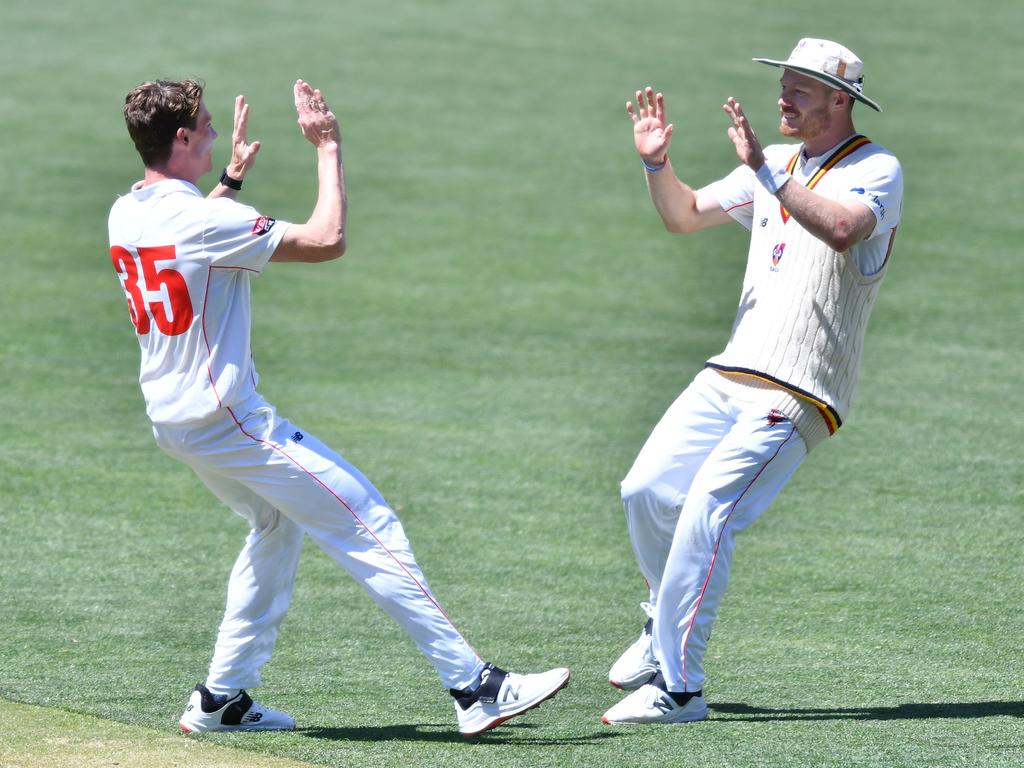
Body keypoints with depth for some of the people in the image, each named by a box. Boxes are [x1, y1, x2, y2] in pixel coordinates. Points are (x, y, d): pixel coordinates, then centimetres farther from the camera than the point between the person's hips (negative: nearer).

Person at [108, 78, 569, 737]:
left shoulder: (126, 216, 6)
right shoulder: (204, 220, -21)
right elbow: (327, 240, -22)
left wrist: (233, 176, 33)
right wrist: (329, 148, -12)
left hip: (171, 421, 9)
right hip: (226, 420, -9)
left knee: (279, 522, 28)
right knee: (367, 526, -7)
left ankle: (222, 700, 24)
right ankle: (475, 688, -9)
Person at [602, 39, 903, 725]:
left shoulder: (877, 170, -7)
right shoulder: (776, 165, 16)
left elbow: (841, 230, -28)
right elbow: (685, 216, 21)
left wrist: (763, 169, -30)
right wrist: (656, 161, 2)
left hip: (798, 395, -8)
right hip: (730, 376, 8)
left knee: (706, 513, -19)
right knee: (646, 491, 2)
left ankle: (678, 688, -15)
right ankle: (668, 622, 29)